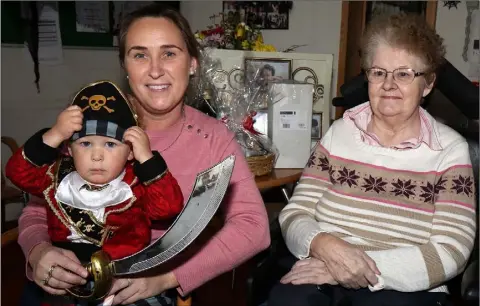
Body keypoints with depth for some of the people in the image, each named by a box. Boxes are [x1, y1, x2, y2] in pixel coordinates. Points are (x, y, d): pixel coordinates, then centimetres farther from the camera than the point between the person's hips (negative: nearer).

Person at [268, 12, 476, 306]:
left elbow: (450, 253, -7)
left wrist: (366, 267, -18)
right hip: (322, 276, 1)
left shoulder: (450, 149, 1)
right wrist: (323, 245, -18)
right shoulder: (339, 132, 7)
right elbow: (294, 215, 4)